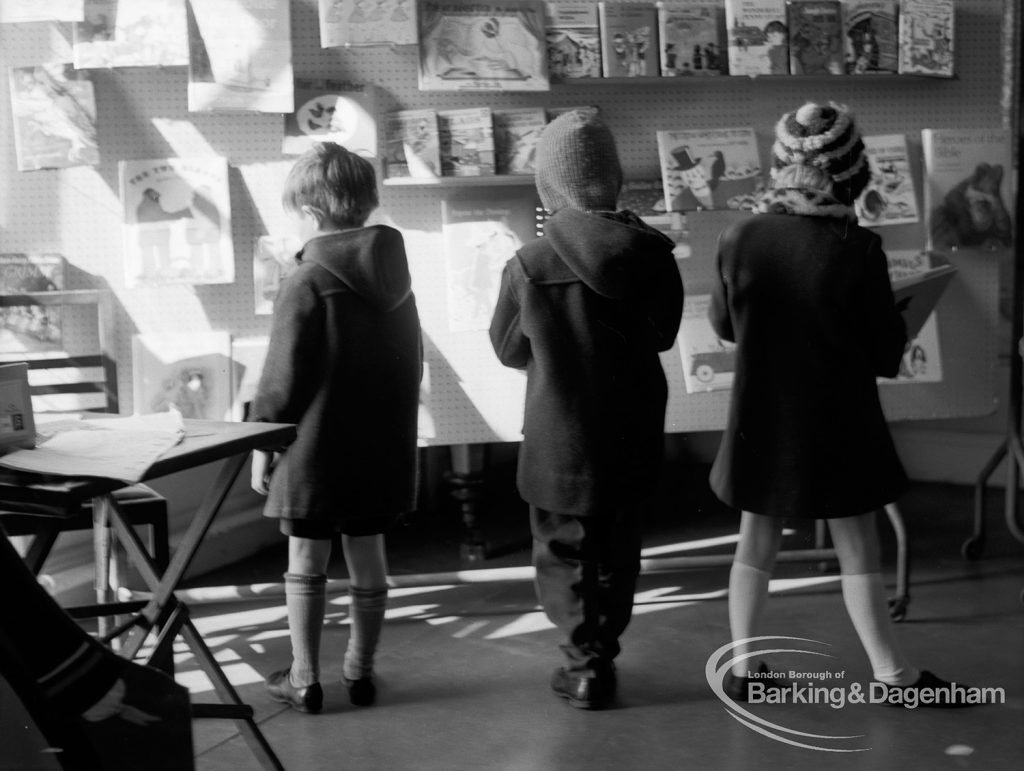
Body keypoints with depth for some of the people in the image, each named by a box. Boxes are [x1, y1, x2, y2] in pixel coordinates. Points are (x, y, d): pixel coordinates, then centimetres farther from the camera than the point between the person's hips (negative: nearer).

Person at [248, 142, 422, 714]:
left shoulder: (307, 282, -16)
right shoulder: (395, 275, 5)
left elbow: (283, 377, -14)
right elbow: (414, 360, 13)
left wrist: (261, 445, -4)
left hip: (317, 450, -6)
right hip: (383, 447, 6)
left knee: (306, 562, 6)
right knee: (368, 558, 12)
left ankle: (304, 680, 13)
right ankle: (361, 672, 22)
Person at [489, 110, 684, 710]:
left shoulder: (529, 267, -20)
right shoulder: (654, 256, -11)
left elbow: (509, 349, -3)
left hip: (561, 444, -3)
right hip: (634, 441, 3)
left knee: (564, 553, 14)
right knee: (618, 553, 19)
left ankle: (586, 664, 15)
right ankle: (602, 655, 28)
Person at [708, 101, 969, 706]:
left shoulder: (739, 239, -11)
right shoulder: (858, 251, -20)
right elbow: (887, 355, -10)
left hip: (762, 420, 3)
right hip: (837, 422, -3)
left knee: (758, 540, 16)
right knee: (857, 547, 10)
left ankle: (743, 667, 24)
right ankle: (892, 672, 22)